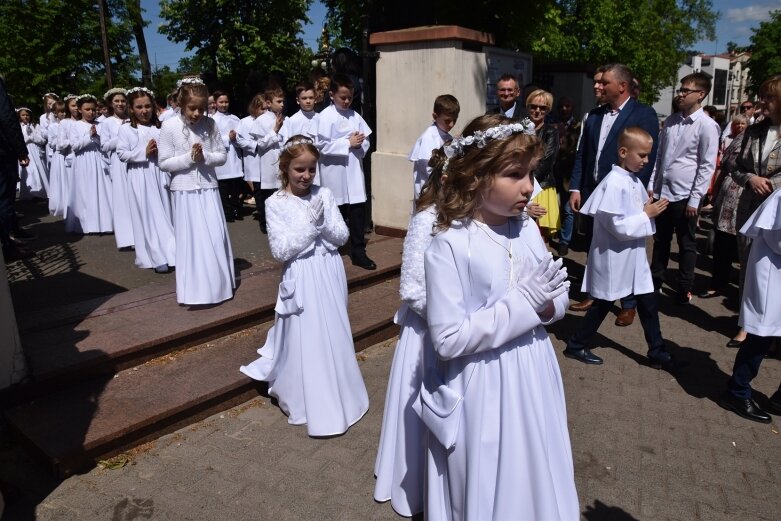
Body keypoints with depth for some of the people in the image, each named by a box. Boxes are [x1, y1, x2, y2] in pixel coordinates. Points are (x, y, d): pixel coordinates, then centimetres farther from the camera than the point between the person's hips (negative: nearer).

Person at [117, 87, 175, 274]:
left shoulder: (159, 128, 8)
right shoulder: (126, 129, 1)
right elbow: (121, 154, -4)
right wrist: (144, 152, -13)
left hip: (159, 174, 3)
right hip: (140, 176, -3)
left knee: (165, 213, 8)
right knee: (148, 215, -1)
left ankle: (169, 251, 19)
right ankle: (158, 257, 3)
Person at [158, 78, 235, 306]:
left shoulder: (210, 124, 0)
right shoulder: (169, 126, -7)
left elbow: (222, 155, 4)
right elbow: (164, 163, -5)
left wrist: (205, 156, -14)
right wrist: (189, 158, -16)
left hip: (208, 188, 2)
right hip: (184, 191, -2)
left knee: (216, 237, 6)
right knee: (191, 239, 4)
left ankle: (219, 284, 23)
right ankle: (194, 290, 16)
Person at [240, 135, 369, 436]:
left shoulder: (324, 195, 1)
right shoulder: (275, 203, -8)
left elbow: (342, 237, 0)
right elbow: (281, 250, -15)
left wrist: (324, 221, -18)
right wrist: (309, 222, -20)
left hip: (330, 275, 4)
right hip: (302, 281, -3)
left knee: (334, 338, 15)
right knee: (305, 342, 5)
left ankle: (337, 396, 37)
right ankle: (309, 405, 25)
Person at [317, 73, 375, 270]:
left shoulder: (354, 115, 9)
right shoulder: (326, 116, -7)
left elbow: (366, 141, 8)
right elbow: (322, 145, -16)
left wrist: (359, 143, -13)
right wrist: (348, 143, -16)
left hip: (354, 171, 4)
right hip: (335, 173, -4)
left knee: (358, 213, 4)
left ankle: (358, 252, 15)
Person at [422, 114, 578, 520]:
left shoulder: (528, 229, -1)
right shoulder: (449, 245, -20)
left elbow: (557, 301, 9)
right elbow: (447, 339, -23)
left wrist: (547, 304, -15)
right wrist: (522, 303, -22)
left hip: (534, 381, 6)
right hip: (484, 391, -6)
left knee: (538, 484, 24)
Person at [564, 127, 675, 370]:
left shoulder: (634, 181, 6)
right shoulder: (614, 184, -22)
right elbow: (618, 226, -25)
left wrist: (651, 210, -1)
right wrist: (647, 215, -17)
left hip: (634, 256, 8)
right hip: (614, 258, -8)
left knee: (649, 303, 12)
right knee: (602, 304, 6)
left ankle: (657, 352, 25)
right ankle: (575, 345, 23)